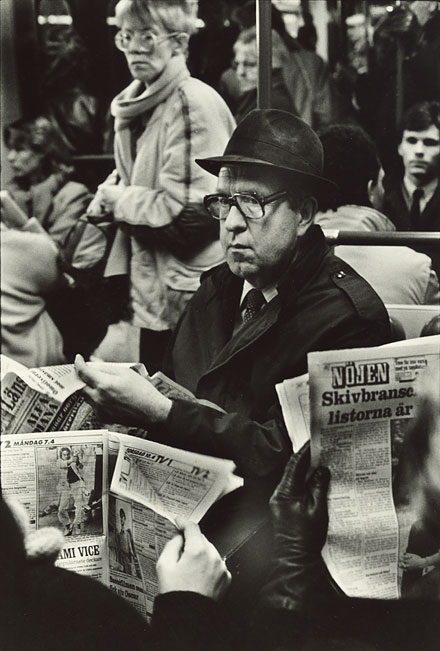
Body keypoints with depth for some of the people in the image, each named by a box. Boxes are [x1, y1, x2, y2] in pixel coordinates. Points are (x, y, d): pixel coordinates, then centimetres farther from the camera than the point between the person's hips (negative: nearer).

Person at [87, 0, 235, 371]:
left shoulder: (195, 104, -16)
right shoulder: (136, 105, 9)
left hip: (190, 296, -8)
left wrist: (118, 200, -11)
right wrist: (111, 191, 2)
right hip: (152, 292, 8)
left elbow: (191, 217, -23)